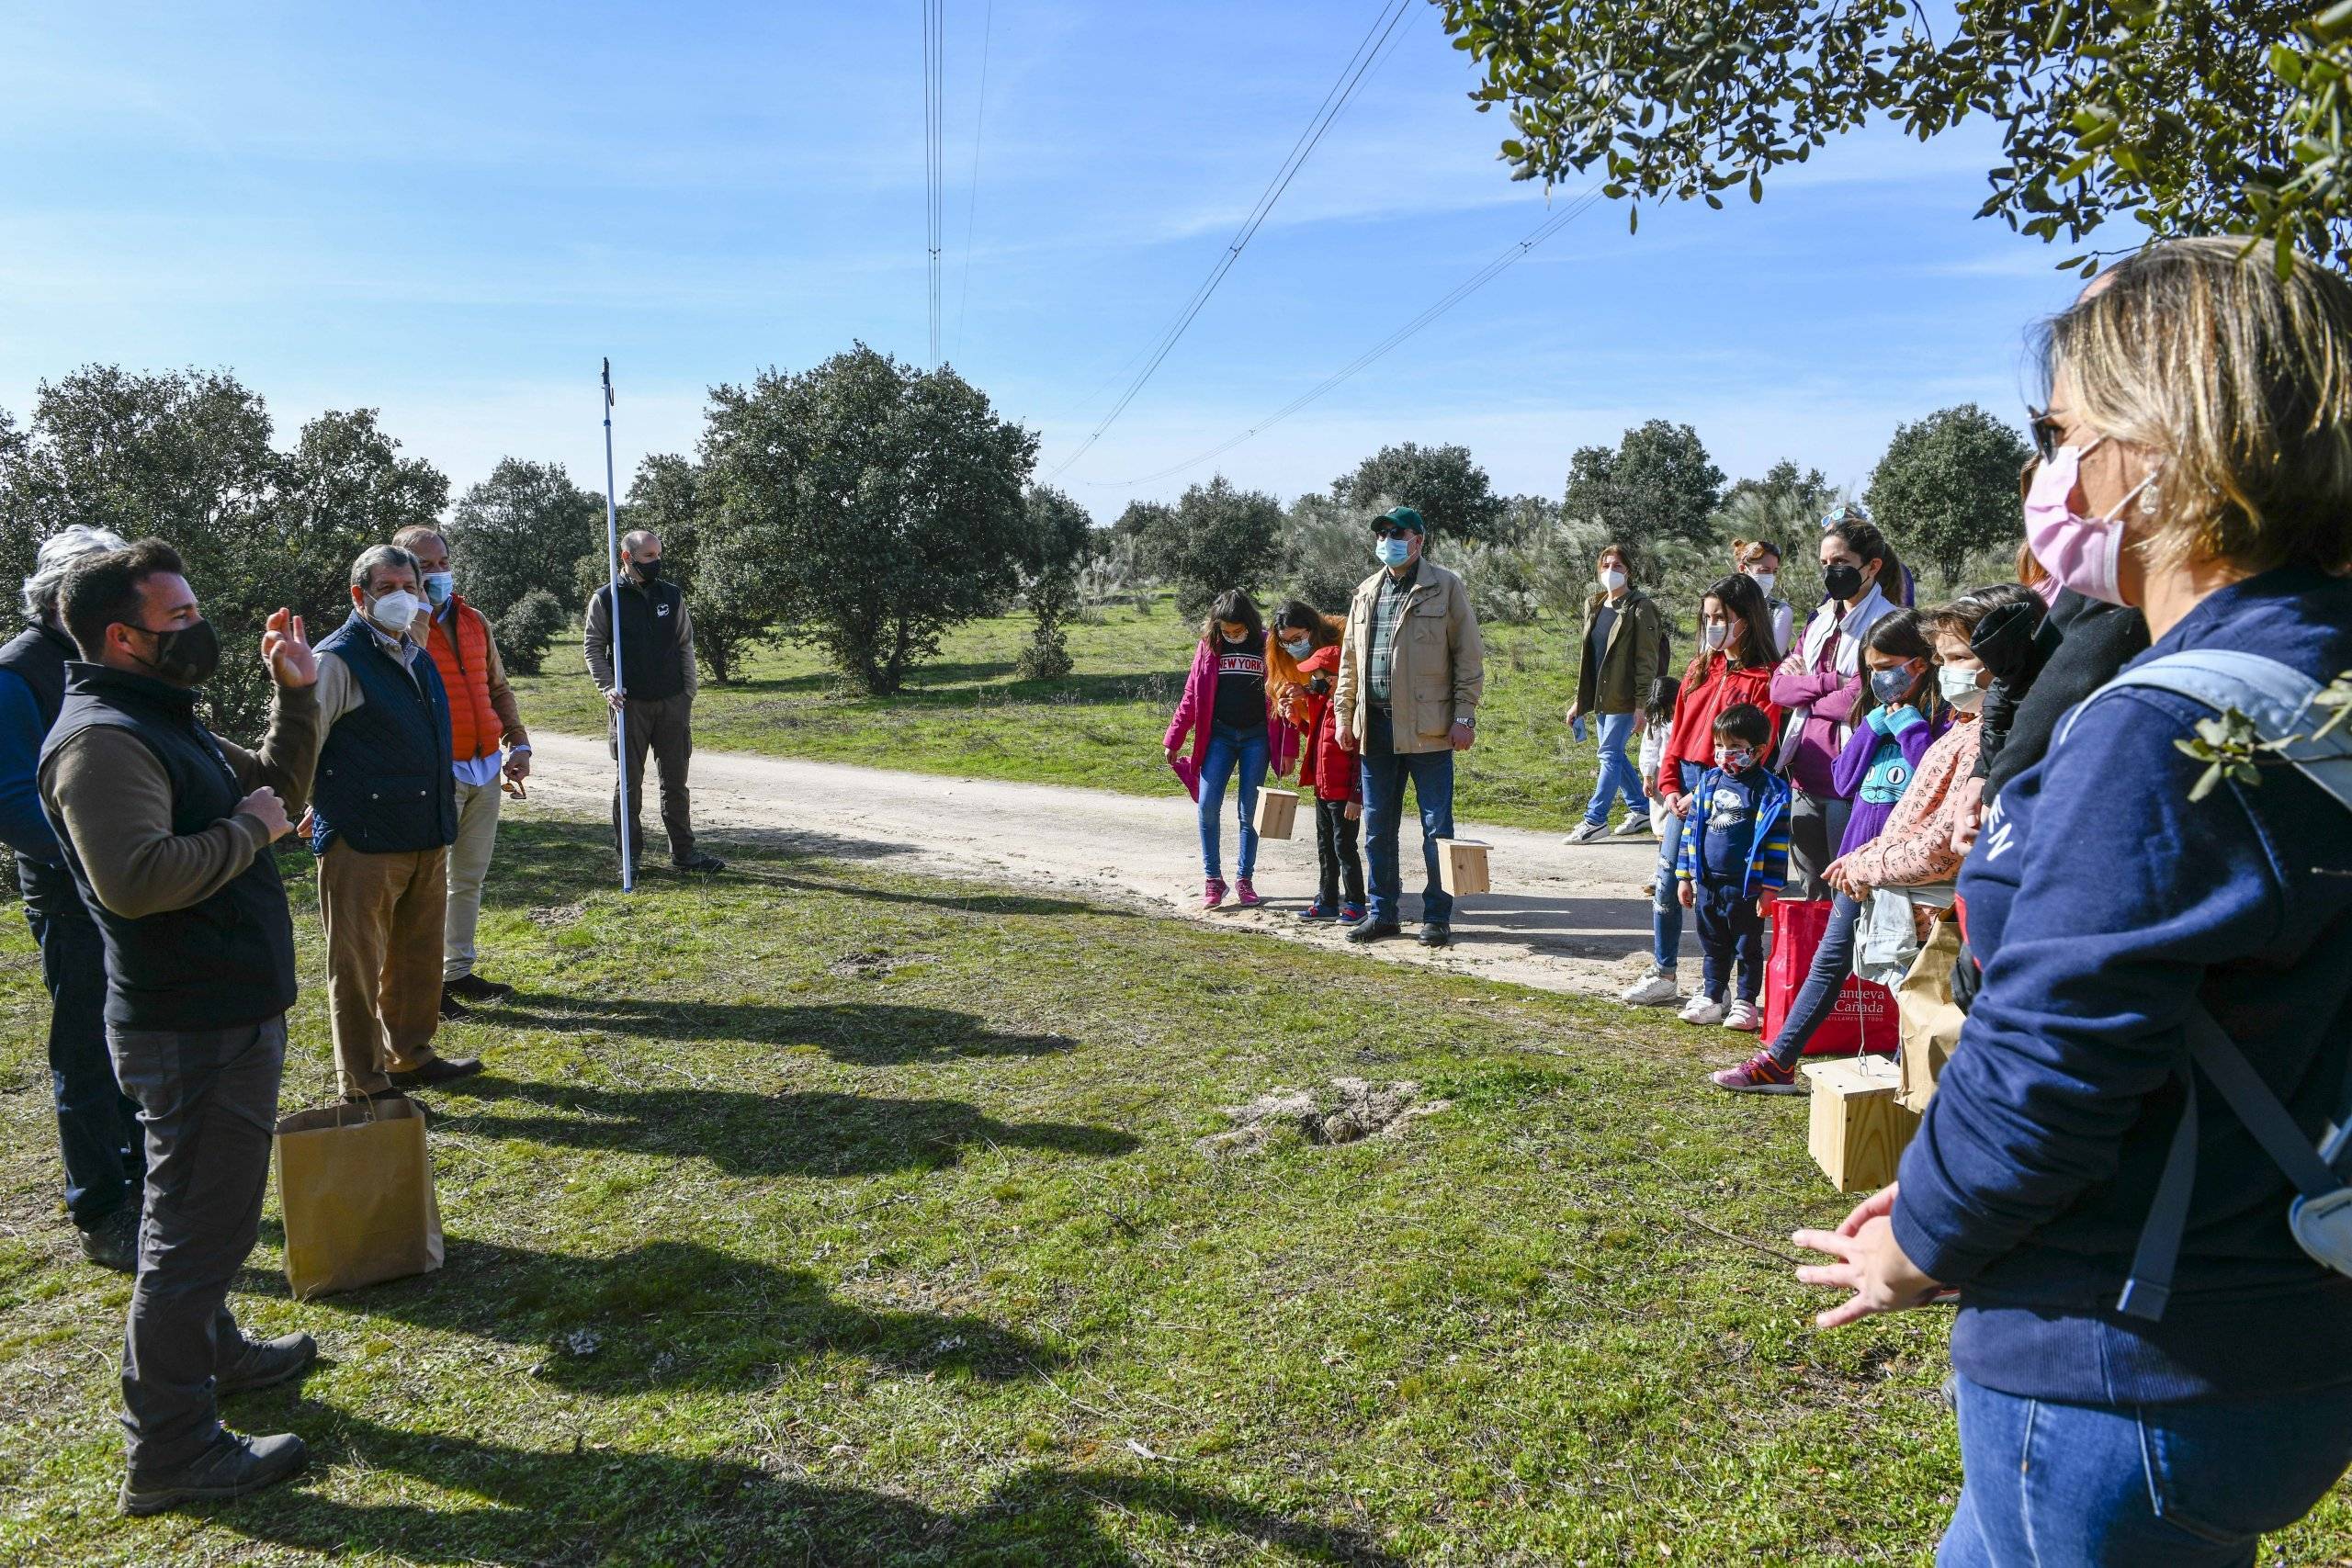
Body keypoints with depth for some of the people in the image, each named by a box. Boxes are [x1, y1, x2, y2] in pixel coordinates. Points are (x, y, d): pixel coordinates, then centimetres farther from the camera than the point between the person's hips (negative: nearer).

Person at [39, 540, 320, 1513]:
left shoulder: (163, 722, 13)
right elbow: (137, 878, -34)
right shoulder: (102, 738, -21)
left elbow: (277, 790, 19)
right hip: (192, 1031, -11)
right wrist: (248, 830, -21)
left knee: (203, 1212, 26)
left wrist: (295, 696, 8)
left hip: (228, 1013, 11)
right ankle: (169, 1453, 10)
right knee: (196, 1228, -2)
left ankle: (211, 1348, 45)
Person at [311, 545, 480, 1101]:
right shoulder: (338, 659, -11)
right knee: (358, 964, 3)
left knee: (418, 954, 18)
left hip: (426, 839, 8)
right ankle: (364, 1085, 14)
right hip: (362, 844, -8)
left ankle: (410, 1056, 34)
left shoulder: (417, 656, 14)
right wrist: (328, 810, -3)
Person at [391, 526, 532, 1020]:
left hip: (485, 769, 7)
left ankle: (458, 970, 26)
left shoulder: (475, 621, 13)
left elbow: (498, 687, 20)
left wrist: (518, 743, 11)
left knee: (470, 876, 14)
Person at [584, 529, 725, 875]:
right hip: (630, 704, -2)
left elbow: (686, 645, 10)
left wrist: (689, 692, 4)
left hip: (673, 703, 2)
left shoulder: (672, 595, 7)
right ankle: (630, 854, 13)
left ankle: (683, 851, 13)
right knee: (629, 782, 5)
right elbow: (593, 647, 3)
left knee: (675, 781, 7)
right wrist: (608, 688, -10)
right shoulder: (607, 599, 0)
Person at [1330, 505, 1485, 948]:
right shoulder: (1366, 592, 14)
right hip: (1375, 725, 5)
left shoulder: (1445, 587, -1)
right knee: (1377, 827, 10)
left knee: (1437, 827, 2)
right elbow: (1350, 659, 18)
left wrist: (1465, 716, -9)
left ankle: (1437, 916, 12)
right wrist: (1343, 715, 12)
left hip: (1427, 725, -5)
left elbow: (1468, 657, -3)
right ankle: (1383, 913, 22)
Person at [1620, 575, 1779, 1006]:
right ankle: (1663, 975, 20)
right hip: (1684, 789, 6)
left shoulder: (1765, 679, -8)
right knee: (1666, 881, 8)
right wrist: (1670, 785, 2)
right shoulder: (1699, 669, 13)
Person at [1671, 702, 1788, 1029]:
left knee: (1748, 946, 8)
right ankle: (1711, 998, 26)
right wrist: (1684, 876, 10)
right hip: (1707, 882, 5)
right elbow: (1693, 830, 11)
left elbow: (1776, 843, -10)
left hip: (1747, 887, -5)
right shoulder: (1708, 782, 6)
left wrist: (1770, 888, -13)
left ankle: (1745, 1002, 18)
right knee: (1713, 945, 16)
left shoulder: (1769, 789, -9)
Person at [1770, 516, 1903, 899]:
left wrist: (1806, 689, -1)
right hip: (1805, 776, 7)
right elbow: (1780, 686, 8)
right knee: (1807, 894, 15)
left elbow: (1859, 698, -17)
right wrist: (1830, 682, -8)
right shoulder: (1820, 620, 16)